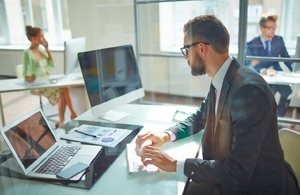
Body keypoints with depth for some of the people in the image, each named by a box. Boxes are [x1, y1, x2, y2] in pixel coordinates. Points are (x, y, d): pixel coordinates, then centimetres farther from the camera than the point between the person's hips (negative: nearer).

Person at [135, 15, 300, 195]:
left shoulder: (249, 89, -28)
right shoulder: (220, 82, -2)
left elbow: (238, 171, -28)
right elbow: (199, 118, 14)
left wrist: (175, 164, -22)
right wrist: (166, 135, -3)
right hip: (226, 178, 6)